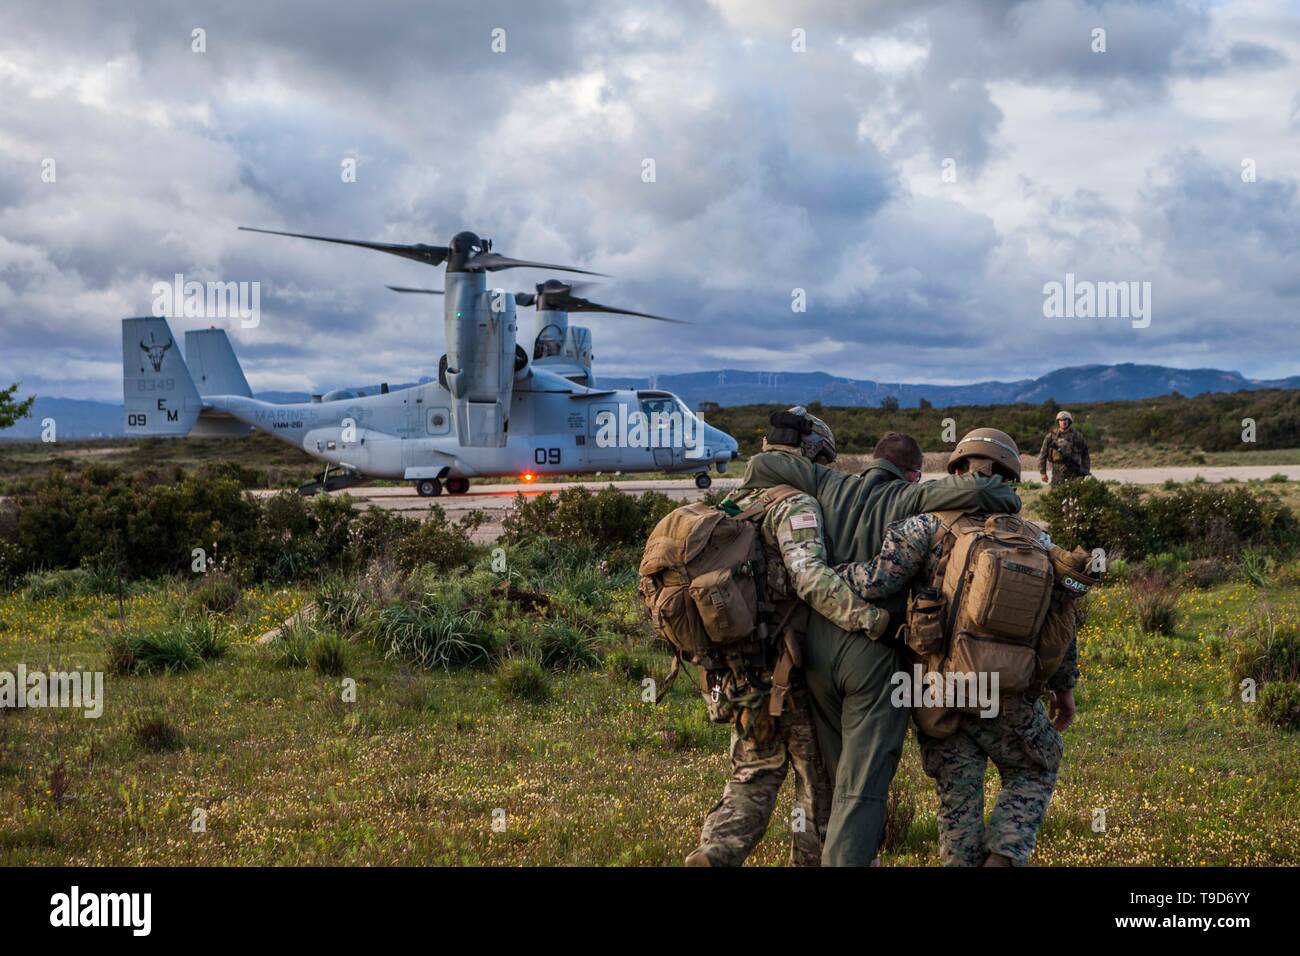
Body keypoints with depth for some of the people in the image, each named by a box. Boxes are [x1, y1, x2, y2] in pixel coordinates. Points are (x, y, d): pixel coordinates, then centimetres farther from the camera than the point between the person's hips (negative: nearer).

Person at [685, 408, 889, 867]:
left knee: (754, 778, 14)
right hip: (789, 672, -7)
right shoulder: (795, 506, -14)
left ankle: (715, 852, -5)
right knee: (821, 778, 9)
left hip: (742, 677, 7)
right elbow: (811, 576, -31)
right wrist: (868, 618, -39)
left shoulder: (732, 509, 11)